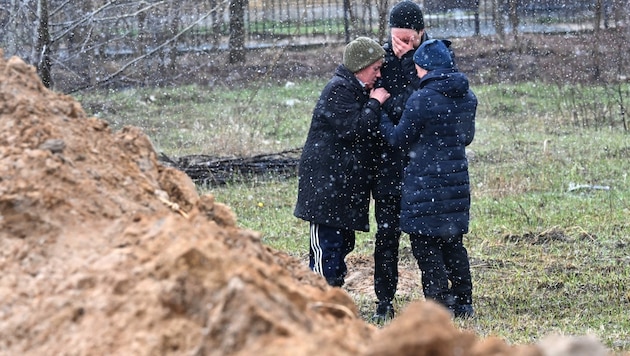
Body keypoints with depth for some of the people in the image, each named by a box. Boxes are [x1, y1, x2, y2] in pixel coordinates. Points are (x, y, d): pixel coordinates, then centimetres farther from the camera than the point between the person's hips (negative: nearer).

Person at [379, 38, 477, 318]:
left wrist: (380, 115, 8)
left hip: (426, 182, -7)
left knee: (425, 244, 1)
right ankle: (463, 303, 20)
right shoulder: (468, 97, 4)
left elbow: (399, 139, -7)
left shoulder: (421, 100, -17)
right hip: (457, 179, 7)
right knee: (453, 242, 17)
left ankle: (439, 305, -1)